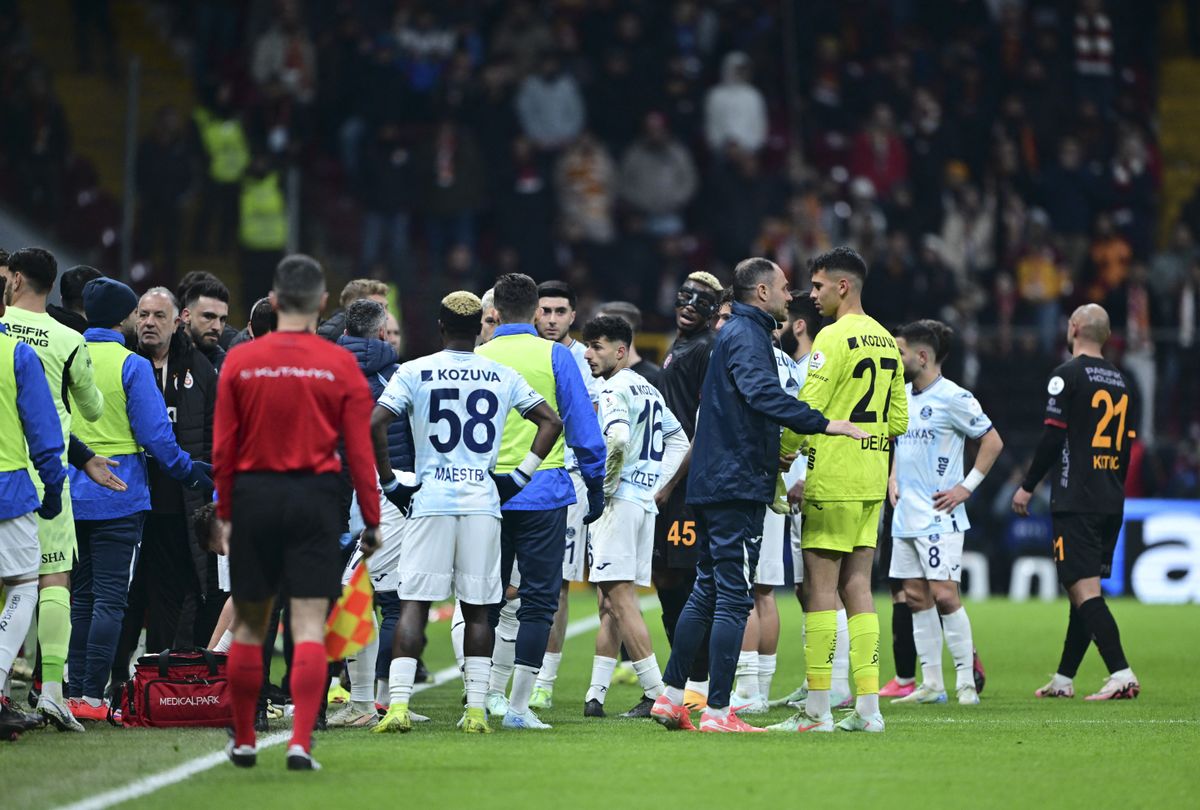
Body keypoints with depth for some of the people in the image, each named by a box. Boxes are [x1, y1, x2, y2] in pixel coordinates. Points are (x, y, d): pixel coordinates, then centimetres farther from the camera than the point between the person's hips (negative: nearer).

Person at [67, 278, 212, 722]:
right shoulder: (132, 366, -9)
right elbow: (154, 434, -11)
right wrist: (189, 471, 3)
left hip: (72, 495, 5)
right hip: (118, 498, -5)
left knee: (79, 596, 12)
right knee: (110, 597, -2)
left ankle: (74, 692, 10)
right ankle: (93, 695, -7)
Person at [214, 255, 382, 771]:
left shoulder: (240, 361, 0)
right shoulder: (341, 365, -2)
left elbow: (223, 448, 2)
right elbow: (360, 452, -2)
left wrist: (223, 514, 9)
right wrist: (371, 521, 5)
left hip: (253, 496, 1)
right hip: (315, 497, -1)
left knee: (248, 625, 12)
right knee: (309, 626, -2)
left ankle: (243, 742, 19)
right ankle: (301, 742, -12)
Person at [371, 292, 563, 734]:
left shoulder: (415, 373, 0)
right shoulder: (503, 377, 7)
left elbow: (374, 424, -10)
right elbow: (551, 422, 9)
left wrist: (390, 483, -1)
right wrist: (519, 477, 10)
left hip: (431, 501, -2)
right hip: (482, 502, 2)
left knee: (414, 604, -1)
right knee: (477, 608, 7)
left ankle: (398, 704, -10)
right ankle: (476, 710, 5)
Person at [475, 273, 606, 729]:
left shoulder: (475, 360, 3)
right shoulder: (555, 357, -2)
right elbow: (583, 428, -2)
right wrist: (595, 485, 6)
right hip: (543, 494, -2)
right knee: (538, 600, 2)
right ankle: (518, 705, -3)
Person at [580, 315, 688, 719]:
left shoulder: (614, 390, -11)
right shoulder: (648, 390, 17)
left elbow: (618, 439, -28)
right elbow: (678, 440, 25)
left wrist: (605, 485, -15)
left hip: (618, 501, -9)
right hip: (646, 503, 9)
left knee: (620, 599, -8)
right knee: (610, 603, 10)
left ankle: (656, 693, -12)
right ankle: (595, 695, 8)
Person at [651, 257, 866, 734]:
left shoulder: (736, 333, 20)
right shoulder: (746, 336, -12)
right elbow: (763, 393, -31)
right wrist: (822, 424, -36)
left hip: (714, 481, 10)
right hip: (738, 484, -10)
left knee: (708, 591, 15)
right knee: (734, 598, -8)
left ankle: (671, 696, 18)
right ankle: (717, 712, -8)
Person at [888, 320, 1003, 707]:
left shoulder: (953, 398, -10)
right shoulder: (901, 395, 13)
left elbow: (992, 441, -7)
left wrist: (966, 487, -10)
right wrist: (893, 478, 13)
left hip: (939, 518, -8)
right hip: (905, 516, 8)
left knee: (944, 595, -11)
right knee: (916, 597, 7)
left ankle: (966, 681, -4)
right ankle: (931, 684, 11)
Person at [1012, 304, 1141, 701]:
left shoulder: (1067, 376, -8)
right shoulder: (1120, 382, 15)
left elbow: (1053, 437, -11)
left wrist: (1027, 486, -2)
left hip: (1075, 502, -8)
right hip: (1111, 504, 8)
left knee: (1085, 590, -11)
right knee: (1084, 590, 14)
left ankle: (1122, 675, -22)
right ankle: (1063, 680, 20)